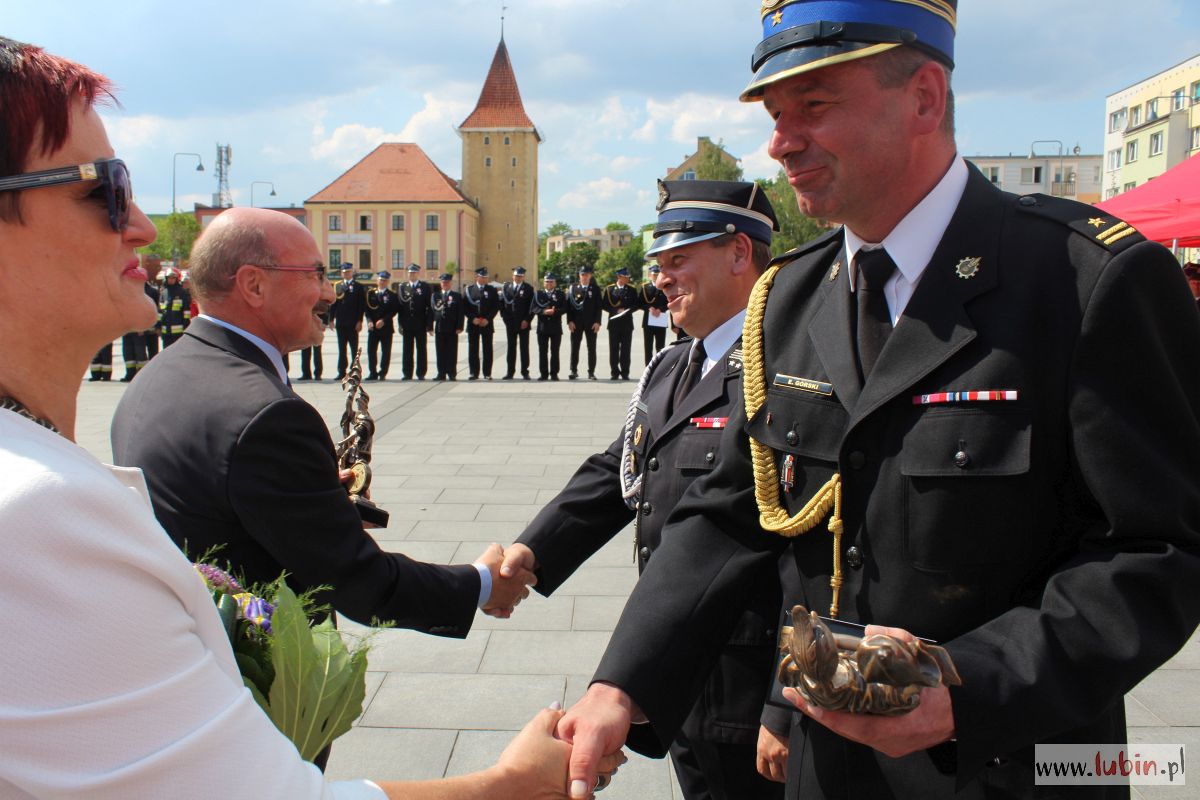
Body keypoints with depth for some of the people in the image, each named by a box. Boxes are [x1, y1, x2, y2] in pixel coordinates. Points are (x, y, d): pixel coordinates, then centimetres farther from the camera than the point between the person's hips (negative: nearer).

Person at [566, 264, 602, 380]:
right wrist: (570, 321, -6)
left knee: (591, 348, 2)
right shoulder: (573, 288, 6)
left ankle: (591, 372, 7)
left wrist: (597, 322, -8)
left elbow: (599, 307, 1)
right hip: (576, 323, 1)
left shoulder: (595, 289, 5)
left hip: (591, 323, -1)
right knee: (574, 347, 3)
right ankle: (574, 371, 11)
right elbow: (568, 305, 3)